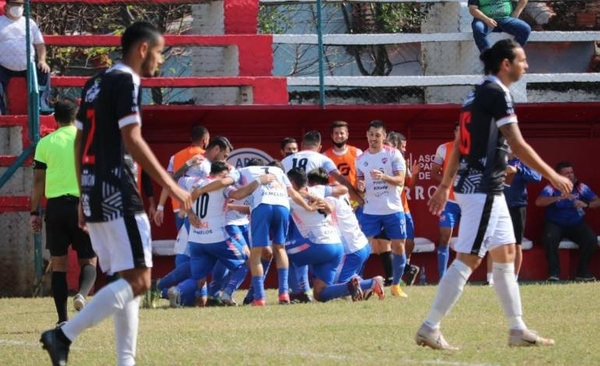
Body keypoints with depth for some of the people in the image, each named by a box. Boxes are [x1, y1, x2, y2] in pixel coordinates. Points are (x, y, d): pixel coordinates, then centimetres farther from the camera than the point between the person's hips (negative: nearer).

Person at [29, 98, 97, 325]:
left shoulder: (45, 143, 4)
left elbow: (38, 181, 3)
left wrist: (34, 212, 8)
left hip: (55, 206, 1)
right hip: (82, 205, -1)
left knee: (59, 263, 5)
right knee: (89, 260, 8)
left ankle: (63, 319, 1)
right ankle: (82, 294, -23)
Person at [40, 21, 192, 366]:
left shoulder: (95, 84, 18)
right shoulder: (127, 82, -9)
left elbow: (80, 143, 20)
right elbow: (132, 140, -17)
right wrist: (170, 185, -16)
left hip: (94, 196, 10)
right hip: (118, 195, -10)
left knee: (129, 280, 12)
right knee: (138, 280, -10)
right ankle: (63, 336, -16)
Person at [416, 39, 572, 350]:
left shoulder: (476, 95, 15)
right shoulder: (496, 94, -13)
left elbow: (458, 146, 18)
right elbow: (518, 145, -16)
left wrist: (445, 186, 22)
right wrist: (552, 176, -10)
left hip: (474, 187, 10)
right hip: (483, 190, -10)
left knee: (505, 255, 14)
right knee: (468, 259, -10)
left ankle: (518, 330, 17)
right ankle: (429, 328, -12)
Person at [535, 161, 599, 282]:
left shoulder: (580, 187, 3)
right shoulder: (552, 188, -6)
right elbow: (538, 202, -22)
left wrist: (586, 204, -25)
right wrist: (560, 197, -33)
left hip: (577, 225, 2)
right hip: (555, 224, -2)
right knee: (549, 238, -34)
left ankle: (582, 272, -12)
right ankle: (554, 272, -23)